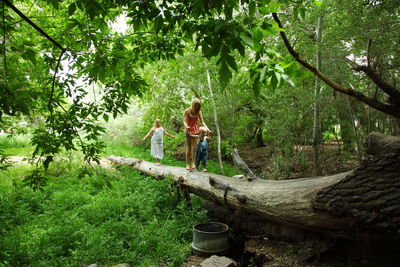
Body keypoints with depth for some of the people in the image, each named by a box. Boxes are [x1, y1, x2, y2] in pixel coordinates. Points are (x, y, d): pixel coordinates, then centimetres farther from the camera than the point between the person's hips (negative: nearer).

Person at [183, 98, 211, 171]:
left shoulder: (198, 111, 0)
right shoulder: (187, 111, -9)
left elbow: (202, 122, 0)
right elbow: (184, 122, -15)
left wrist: (207, 129, -15)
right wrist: (186, 126, -37)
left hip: (195, 130, 2)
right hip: (188, 131, -2)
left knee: (194, 148, -6)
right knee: (188, 148, -1)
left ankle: (193, 163, -8)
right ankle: (188, 165, 3)